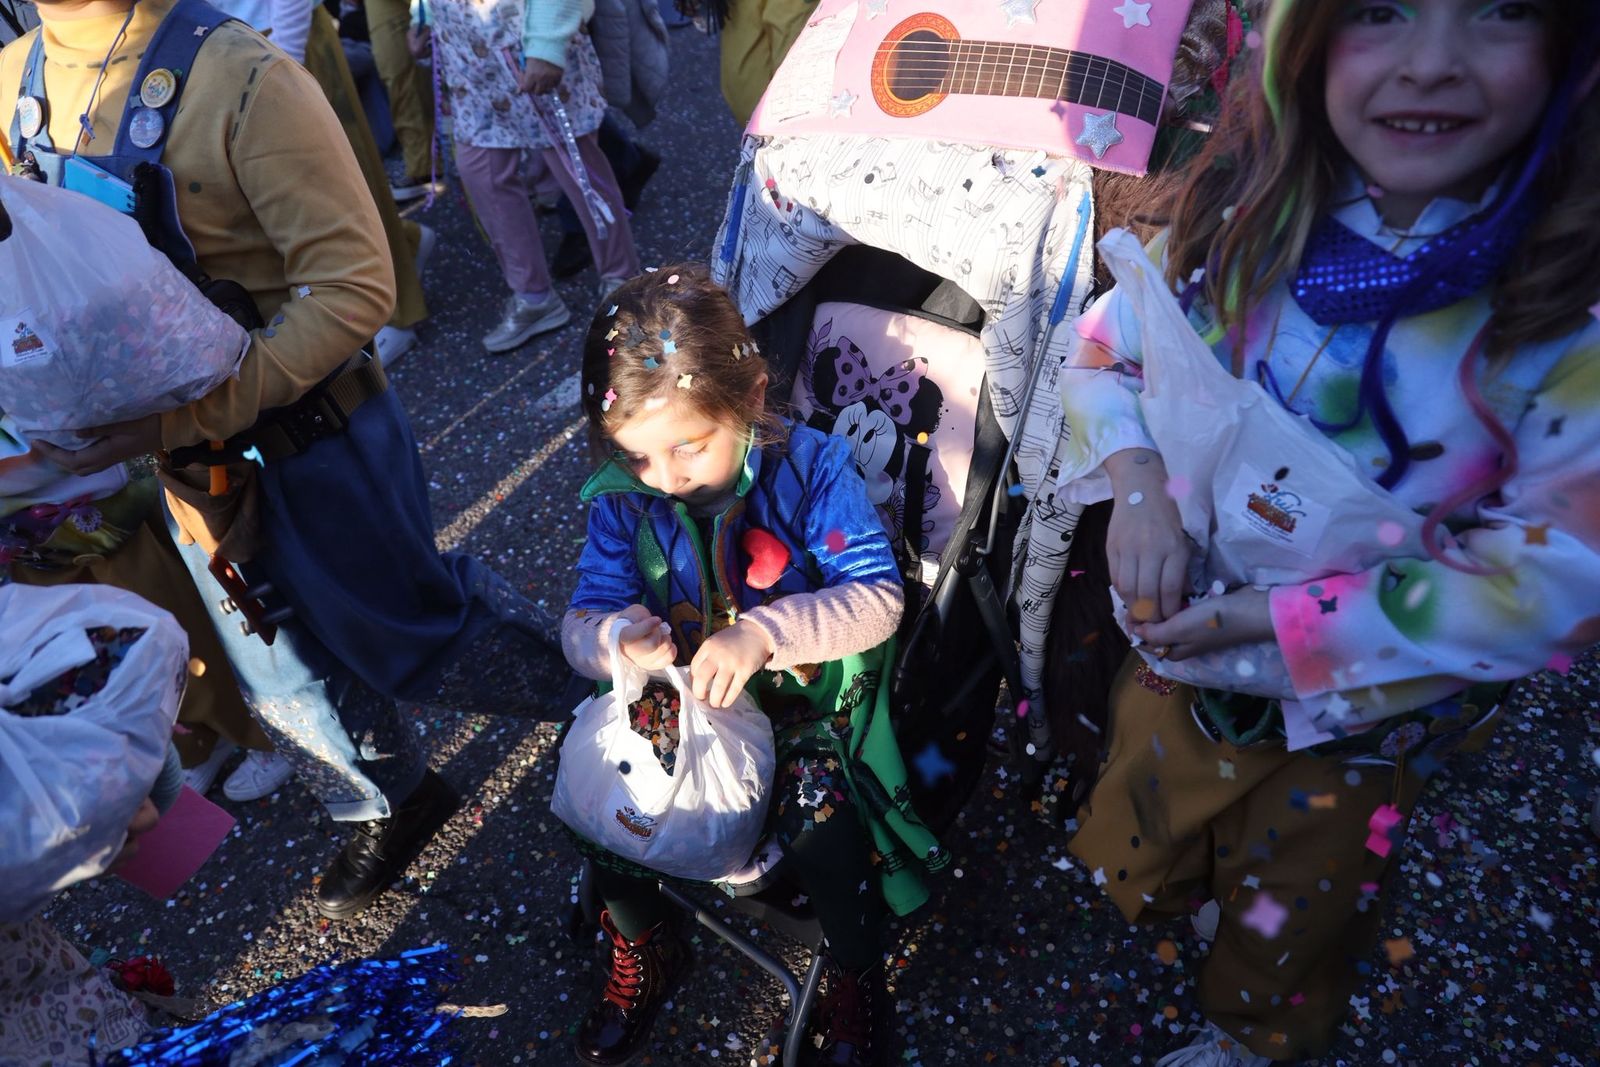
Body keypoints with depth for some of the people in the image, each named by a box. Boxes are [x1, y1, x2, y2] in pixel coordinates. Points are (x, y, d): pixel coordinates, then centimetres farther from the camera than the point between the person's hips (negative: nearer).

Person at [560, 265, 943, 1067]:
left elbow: (878, 596, -20)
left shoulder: (809, 467, -15)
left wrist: (765, 632, -36)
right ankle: (642, 951, 20)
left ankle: (856, 972, 5)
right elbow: (581, 623, -5)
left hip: (805, 699, -3)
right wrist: (611, 637, -32)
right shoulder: (621, 498, -7)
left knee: (814, 811, -28)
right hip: (677, 698, 4)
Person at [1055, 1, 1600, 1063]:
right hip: (1183, 640, 3)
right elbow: (1103, 354, -2)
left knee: (1293, 907, 26)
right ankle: (1163, 892, 64)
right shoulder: (1244, 214, -15)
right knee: (1128, 875, 26)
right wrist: (1137, 480, -22)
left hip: (1365, 699, -2)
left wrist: (1271, 618, -26)